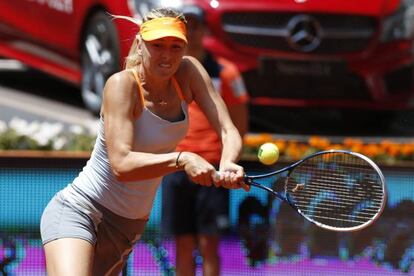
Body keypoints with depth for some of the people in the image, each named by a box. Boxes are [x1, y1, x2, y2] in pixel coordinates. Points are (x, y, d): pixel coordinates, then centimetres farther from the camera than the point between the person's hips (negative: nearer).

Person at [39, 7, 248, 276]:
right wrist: (182, 159, -40)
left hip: (128, 226, 6)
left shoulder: (189, 71, -5)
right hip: (79, 211, -6)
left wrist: (227, 165, -31)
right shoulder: (122, 84, -20)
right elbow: (121, 164, -29)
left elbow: (228, 131, -10)